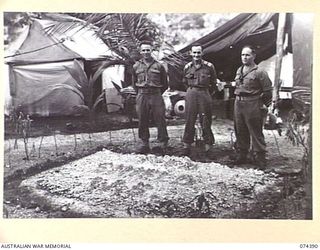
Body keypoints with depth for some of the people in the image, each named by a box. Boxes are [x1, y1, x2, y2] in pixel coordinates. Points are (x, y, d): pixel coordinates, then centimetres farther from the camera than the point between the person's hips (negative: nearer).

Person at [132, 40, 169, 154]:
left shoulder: (159, 66, 2)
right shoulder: (136, 66, 8)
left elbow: (165, 84, 10)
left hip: (156, 96, -2)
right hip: (141, 96, 2)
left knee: (160, 120, -2)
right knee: (142, 121, 5)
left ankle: (163, 144, 7)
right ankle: (145, 144, 14)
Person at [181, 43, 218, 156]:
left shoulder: (209, 66, -1)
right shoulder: (187, 67, 6)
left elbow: (214, 84, 8)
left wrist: (208, 94, 9)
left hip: (204, 95, -2)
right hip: (191, 95, 2)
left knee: (206, 121, 2)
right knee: (189, 121, 4)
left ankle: (208, 145, 11)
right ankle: (186, 145, 12)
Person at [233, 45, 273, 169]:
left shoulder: (259, 72, -9)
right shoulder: (239, 71, 14)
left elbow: (267, 90, -6)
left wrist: (265, 105, -4)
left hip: (253, 105, -7)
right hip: (238, 104, 7)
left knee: (256, 133, -3)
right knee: (240, 132, 13)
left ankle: (259, 159, 5)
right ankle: (241, 156, 25)